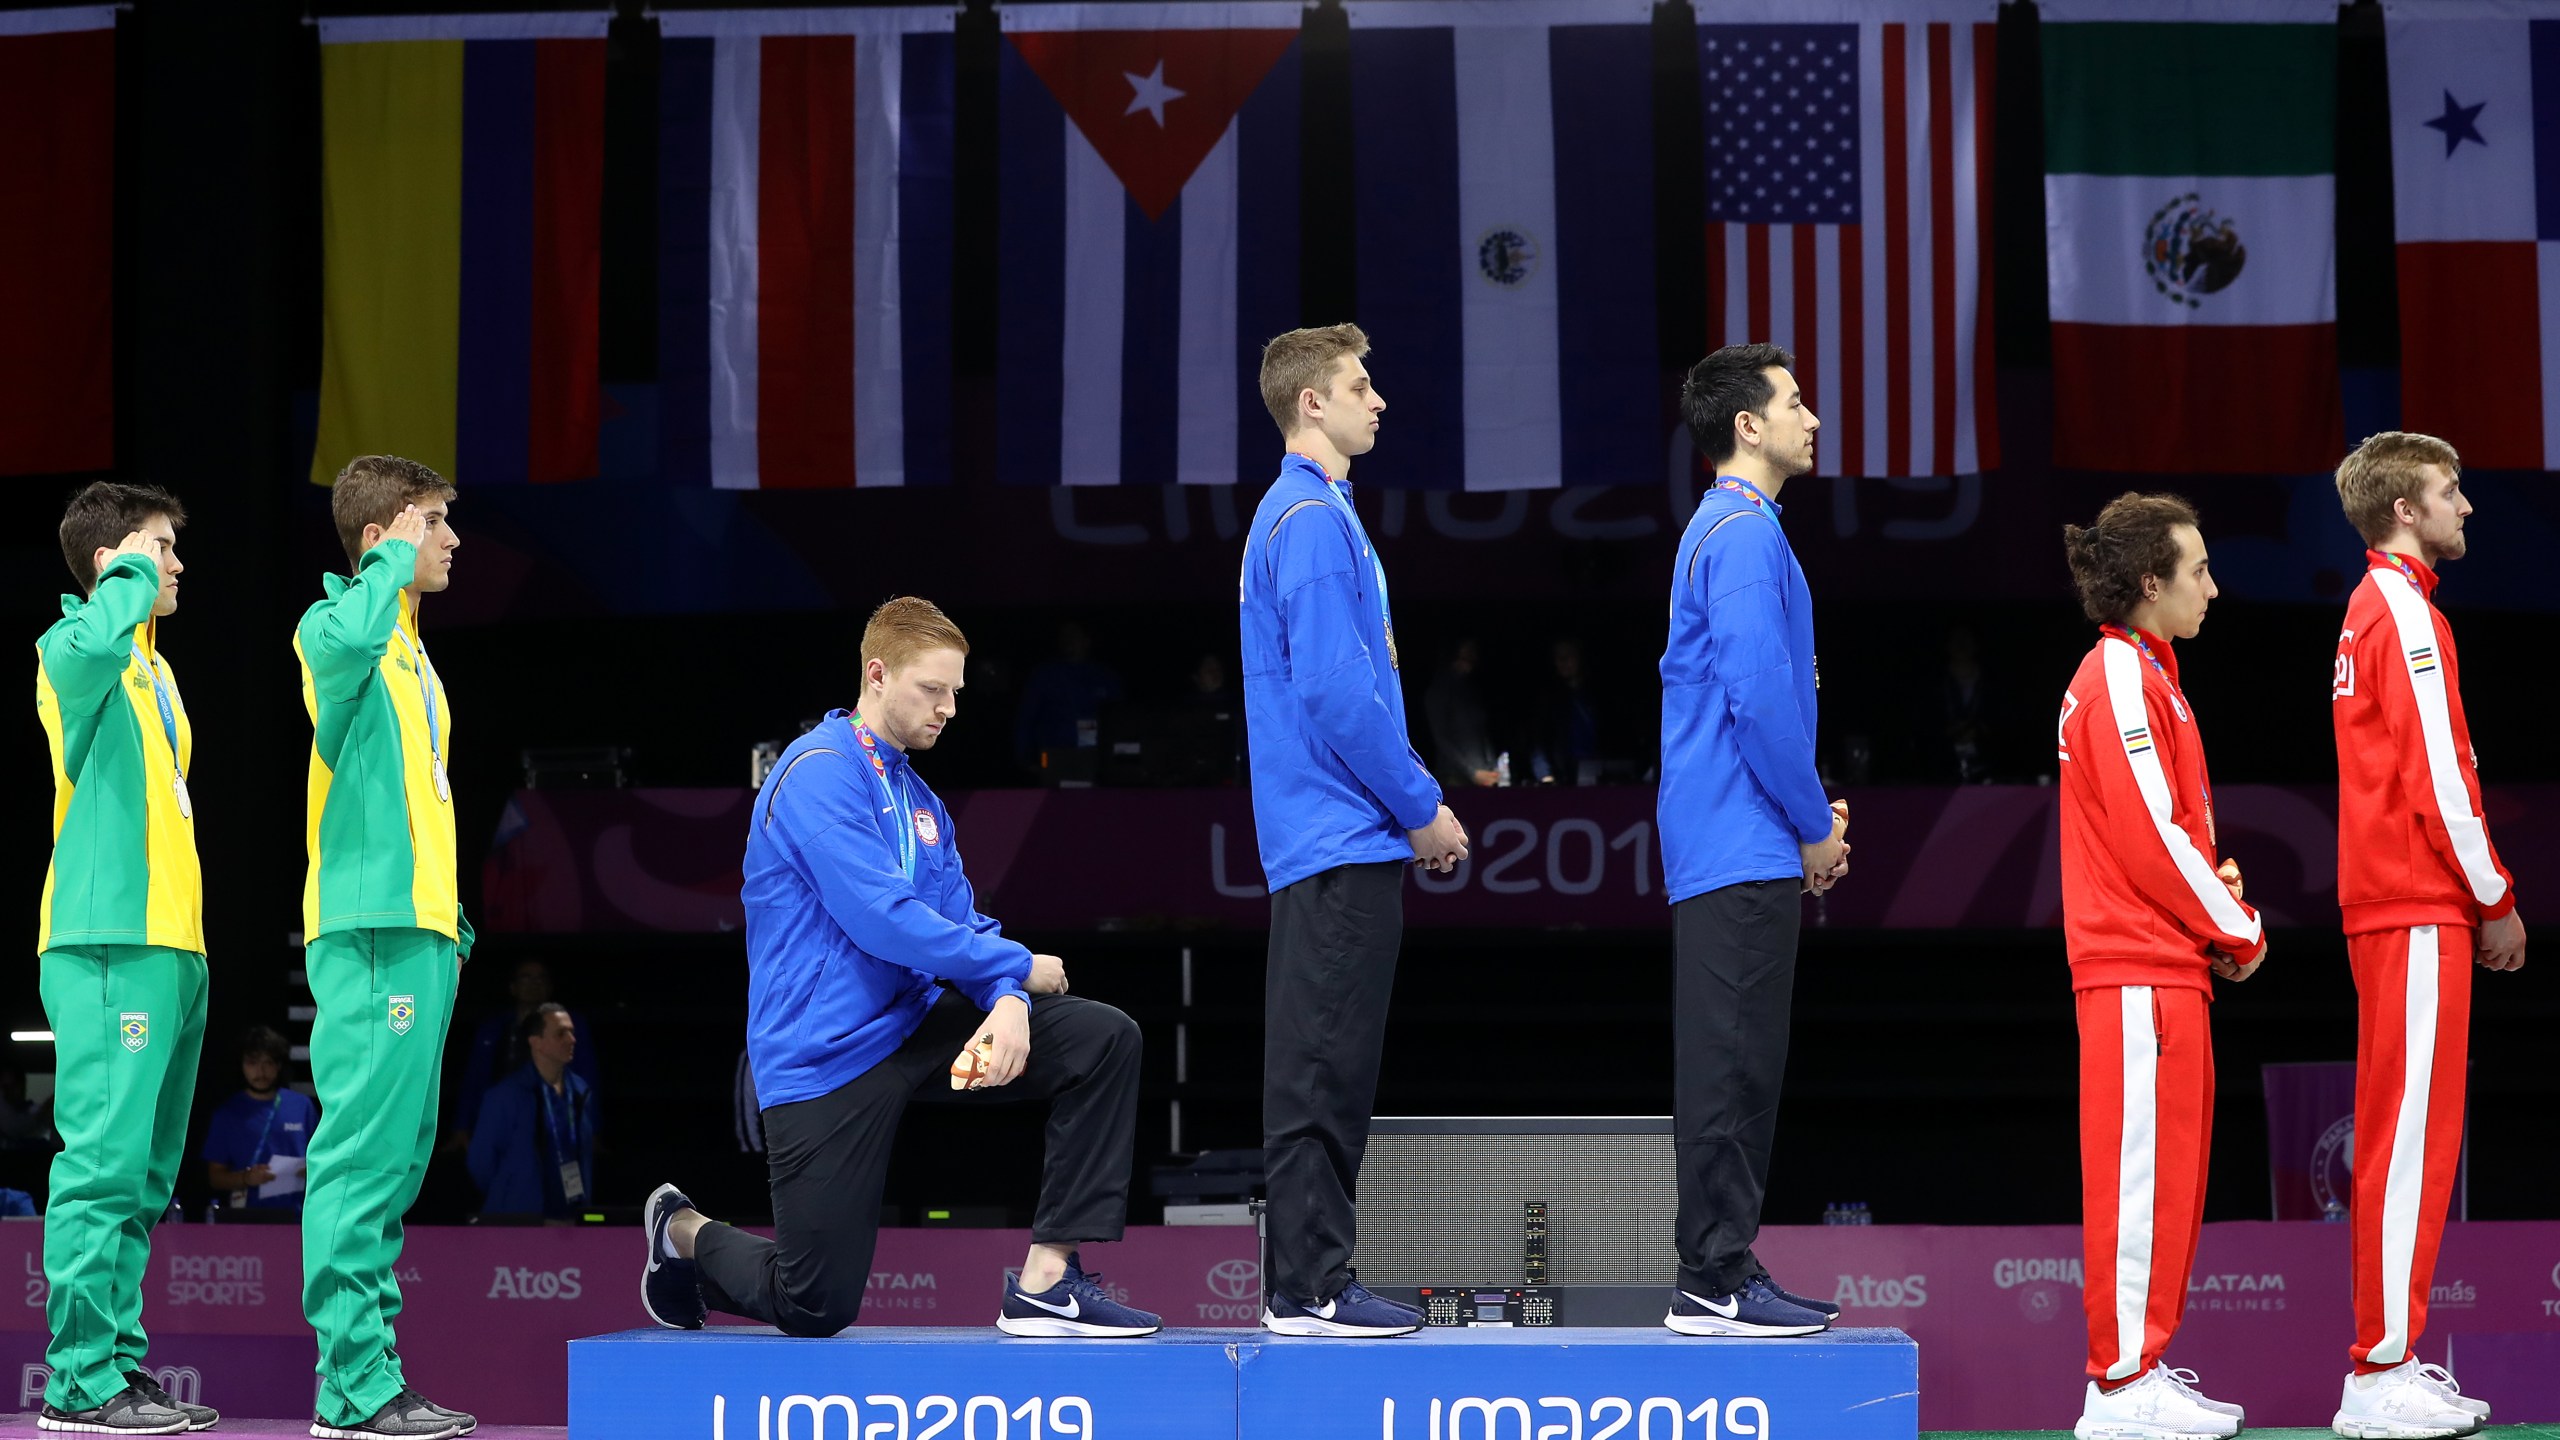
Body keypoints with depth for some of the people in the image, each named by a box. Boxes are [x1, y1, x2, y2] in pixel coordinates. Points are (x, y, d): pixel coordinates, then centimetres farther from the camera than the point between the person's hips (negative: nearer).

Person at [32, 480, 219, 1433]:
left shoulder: (157, 672, 24)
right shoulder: (75, 652, -4)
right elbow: (90, 641, -32)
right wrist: (130, 576, -13)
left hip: (172, 949, 9)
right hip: (109, 946, -9)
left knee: (144, 1175, 10)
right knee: (104, 1162, -12)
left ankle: (121, 1364, 14)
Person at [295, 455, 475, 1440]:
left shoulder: (410, 653, 22)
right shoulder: (337, 626, -6)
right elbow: (343, 638, -34)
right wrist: (395, 563, -16)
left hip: (419, 933, 10)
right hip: (369, 931, -10)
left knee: (395, 1160, 9)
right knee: (362, 1154, -11)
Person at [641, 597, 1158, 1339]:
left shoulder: (917, 797, 14)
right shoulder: (820, 773, -14)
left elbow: (962, 924, 7)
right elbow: (883, 922, -23)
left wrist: (1007, 1004, -16)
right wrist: (1018, 968, -13)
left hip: (910, 1025, 8)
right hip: (825, 1055, -8)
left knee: (1104, 1038, -10)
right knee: (816, 1309, -5)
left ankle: (1047, 1282, -11)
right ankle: (684, 1233, 29)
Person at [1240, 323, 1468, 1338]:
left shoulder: (1307, 513, 19)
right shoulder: (1314, 521, -13)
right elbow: (1336, 693, -20)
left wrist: (1414, 804, 18)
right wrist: (1422, 808, -12)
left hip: (1332, 840, 10)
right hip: (1342, 839, -10)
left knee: (1324, 1067, 11)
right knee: (1323, 1068, -8)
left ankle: (1312, 1281, 14)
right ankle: (1311, 1287, -6)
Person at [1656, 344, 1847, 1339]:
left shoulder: (1726, 531, 20)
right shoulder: (1744, 535, -12)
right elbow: (1759, 696, -20)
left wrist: (1810, 819, 19)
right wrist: (1814, 827, -10)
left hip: (1732, 850, 10)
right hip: (1744, 850, -10)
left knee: (1737, 1068, 10)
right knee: (1729, 1067, -9)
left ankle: (1727, 1267, 13)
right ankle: (1713, 1284, -8)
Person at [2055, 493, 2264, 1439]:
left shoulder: (2143, 673, 20)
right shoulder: (2121, 680, -12)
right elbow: (2152, 836, -18)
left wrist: (2225, 918, 8)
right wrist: (2240, 934, -8)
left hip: (2163, 962, 10)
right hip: (2142, 970, -10)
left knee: (2166, 1166, 11)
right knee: (2141, 1164, -9)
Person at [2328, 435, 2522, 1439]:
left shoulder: (2371, 611, 19)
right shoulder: (2406, 613, -12)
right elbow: (2438, 779, -17)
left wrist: (2480, 893, 17)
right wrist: (2496, 902, -9)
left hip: (2387, 904, 10)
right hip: (2419, 911, -10)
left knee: (2402, 1132, 12)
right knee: (2412, 1130, -10)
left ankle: (2392, 1359, 16)